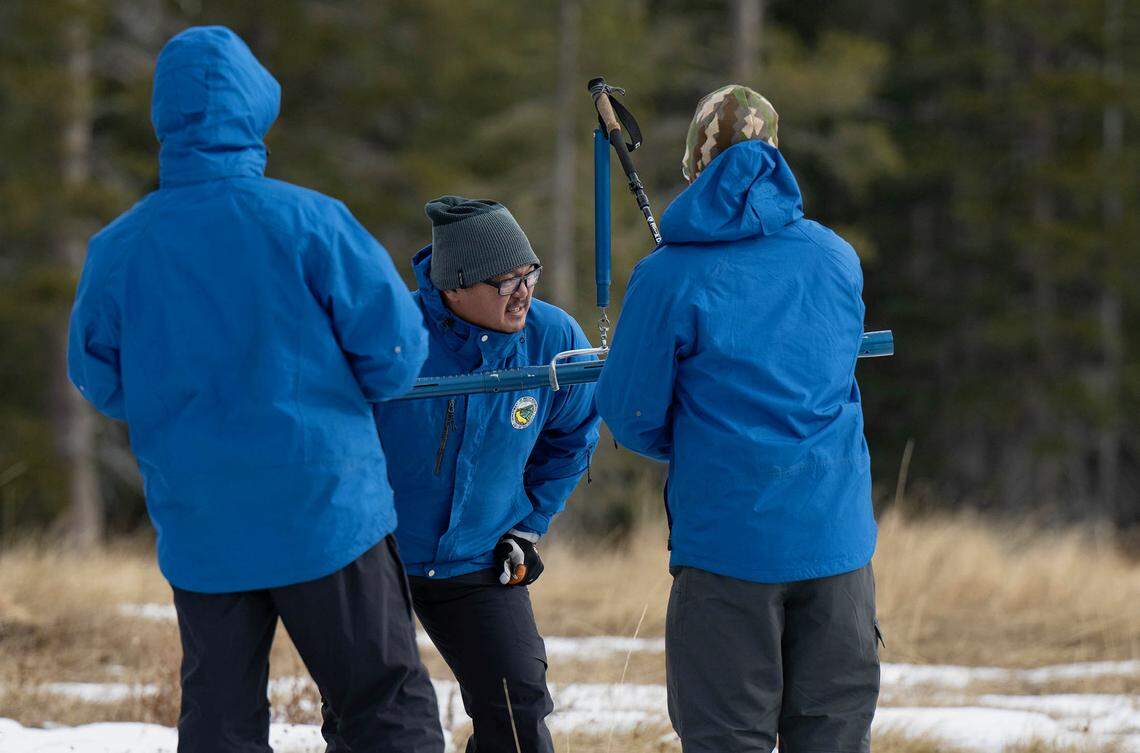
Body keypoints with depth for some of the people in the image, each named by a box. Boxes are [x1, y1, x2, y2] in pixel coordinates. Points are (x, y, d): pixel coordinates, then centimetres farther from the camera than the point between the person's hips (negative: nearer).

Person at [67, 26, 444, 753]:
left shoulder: (118, 248, -4)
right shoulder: (307, 221, -12)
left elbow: (100, 382, 8)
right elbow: (395, 350, -8)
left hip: (198, 534, 3)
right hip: (326, 509, -3)